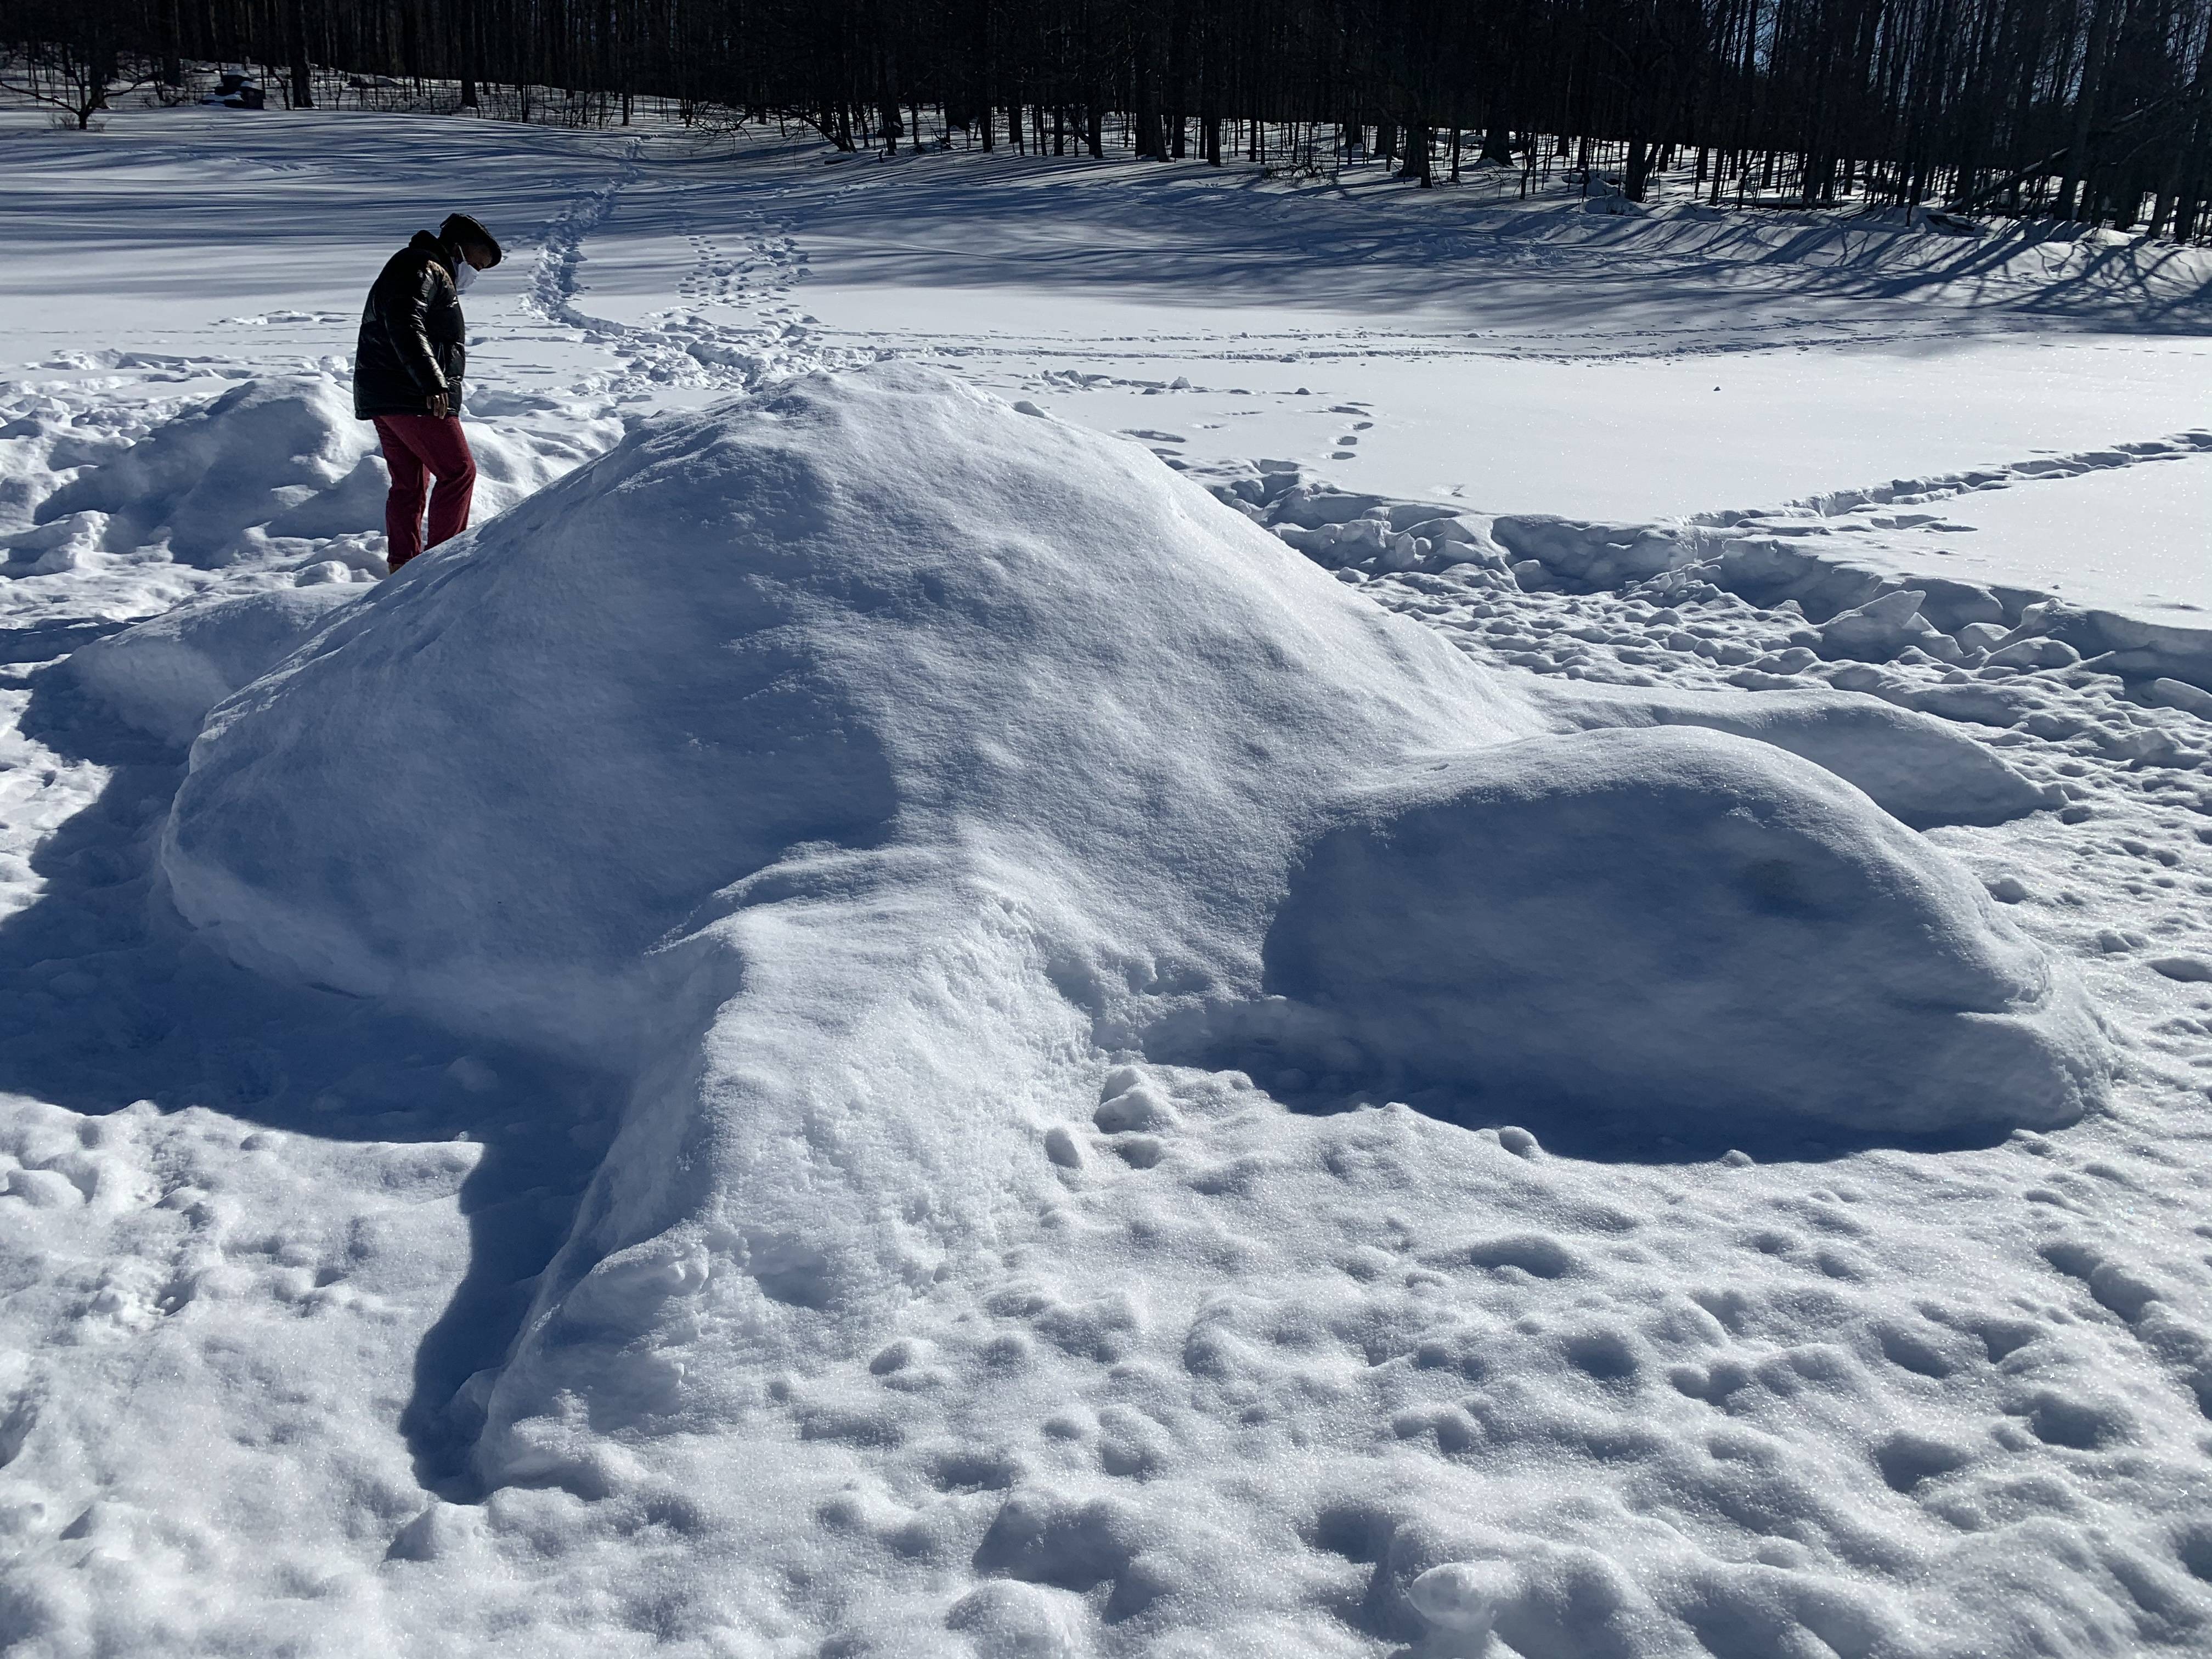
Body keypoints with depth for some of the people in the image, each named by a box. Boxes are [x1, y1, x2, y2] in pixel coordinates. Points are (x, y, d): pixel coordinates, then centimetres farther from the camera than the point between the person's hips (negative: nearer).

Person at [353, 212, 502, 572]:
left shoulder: (433, 275, 26)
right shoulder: (422, 268, -7)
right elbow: (405, 326, -23)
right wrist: (432, 382, -32)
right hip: (411, 396, -11)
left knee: (408, 484, 12)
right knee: (459, 472, -8)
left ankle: (402, 566, 13)